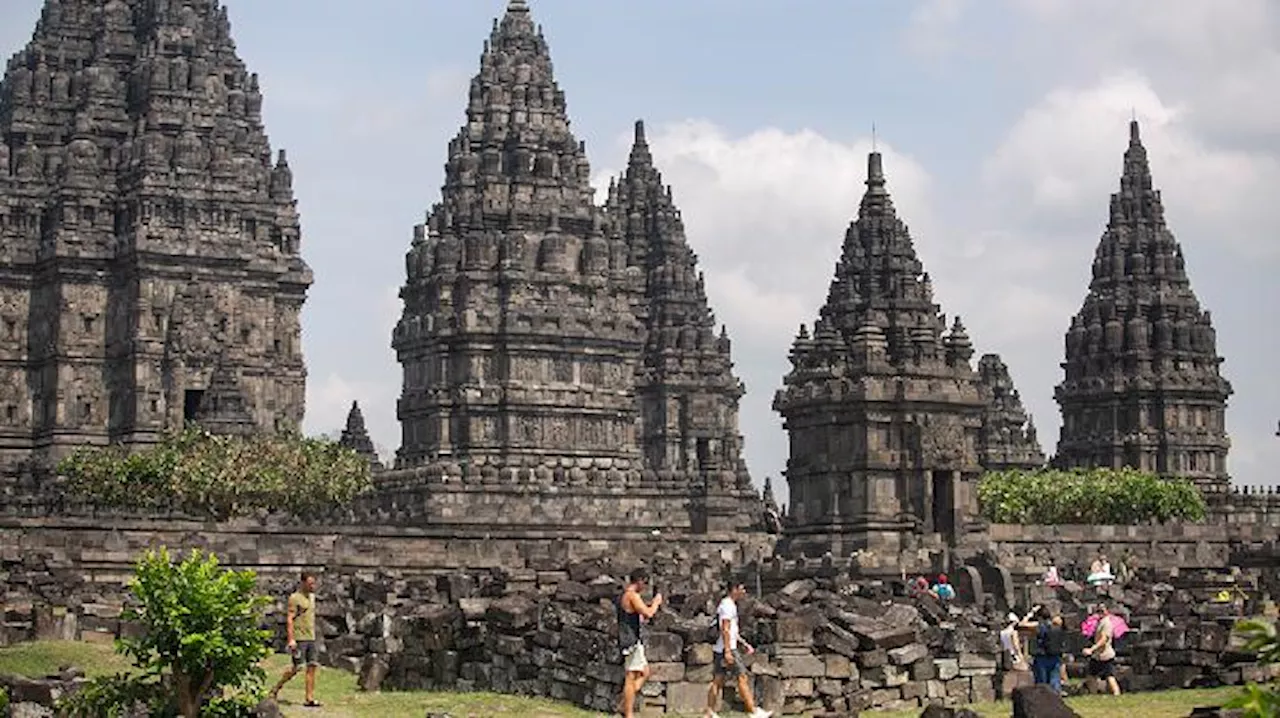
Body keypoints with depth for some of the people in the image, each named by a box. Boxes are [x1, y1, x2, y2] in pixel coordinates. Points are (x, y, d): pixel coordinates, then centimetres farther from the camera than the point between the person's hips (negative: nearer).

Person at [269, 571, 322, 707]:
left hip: (311, 638, 7)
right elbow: (289, 619, -12)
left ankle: (310, 698, 0)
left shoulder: (312, 597, 16)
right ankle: (276, 689, 10)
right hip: (299, 638, -7)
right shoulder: (295, 598, -8)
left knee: (312, 667, 0)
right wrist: (291, 639, -18)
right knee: (297, 668, -7)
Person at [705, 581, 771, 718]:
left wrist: (745, 644, 26)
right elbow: (725, 630, -19)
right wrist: (728, 651, -23)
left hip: (719, 650, 10)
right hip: (727, 649, -10)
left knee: (718, 681, 7)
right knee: (742, 678, -7)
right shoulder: (728, 605, -11)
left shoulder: (730, 605, 21)